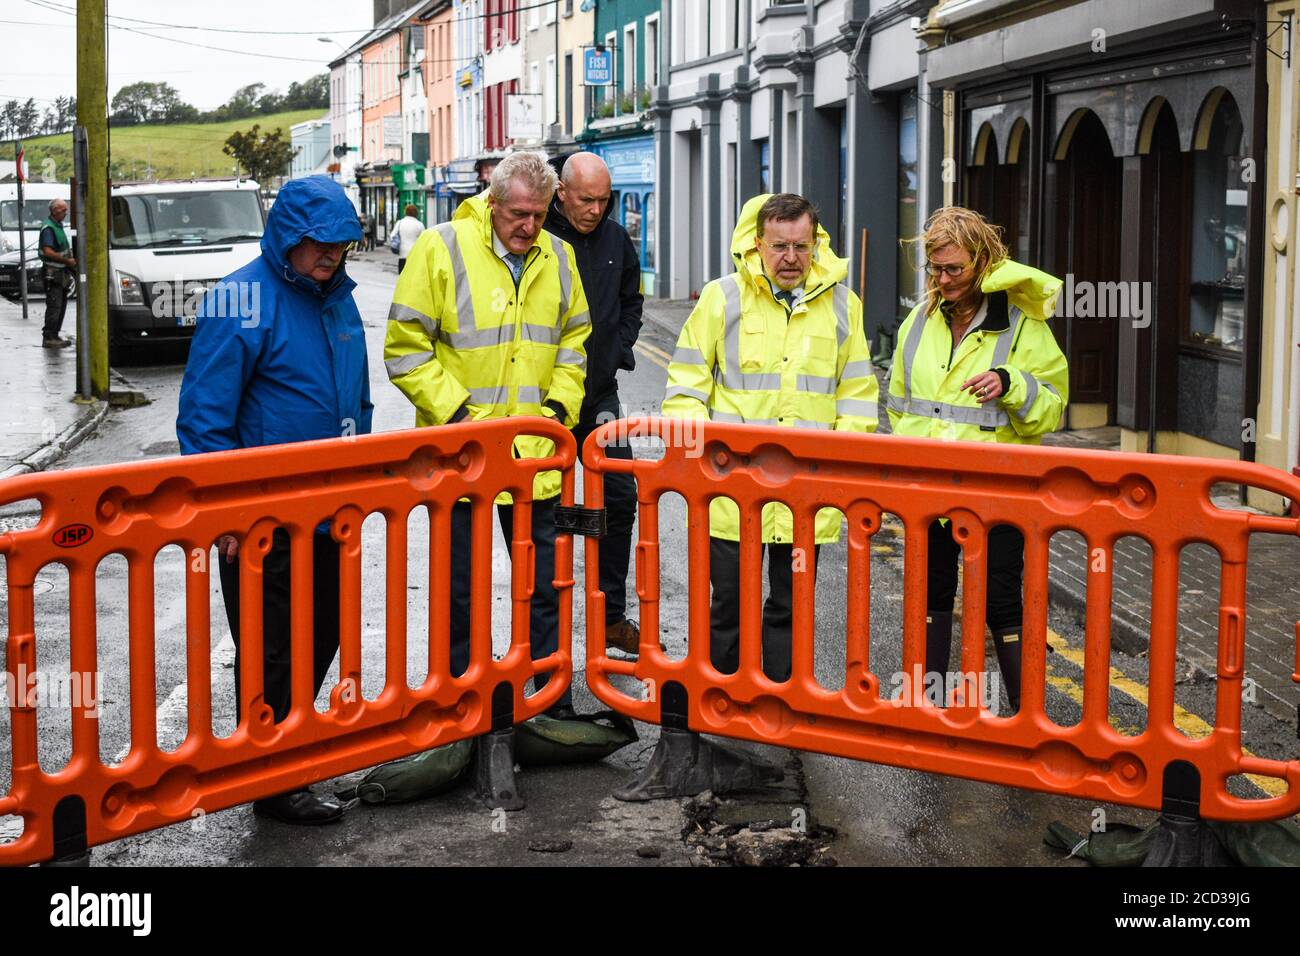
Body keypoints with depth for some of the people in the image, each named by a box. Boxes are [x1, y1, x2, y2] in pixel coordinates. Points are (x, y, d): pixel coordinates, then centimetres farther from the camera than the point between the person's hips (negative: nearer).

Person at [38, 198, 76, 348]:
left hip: (61, 273, 10)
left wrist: (71, 258, 13)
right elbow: (48, 252, -23)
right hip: (52, 272, -10)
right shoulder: (48, 228, -14)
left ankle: (54, 335, 20)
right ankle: (48, 338, -9)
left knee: (61, 304, 13)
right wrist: (67, 261, -18)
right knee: (54, 306, -11)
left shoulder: (58, 226, 17)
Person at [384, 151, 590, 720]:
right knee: (460, 588, 7)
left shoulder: (558, 257, 6)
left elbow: (573, 342, 18)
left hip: (536, 453, 4)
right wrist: (456, 411, -15)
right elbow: (405, 349, -9)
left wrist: (560, 407, 4)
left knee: (544, 582, 11)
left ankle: (554, 698, 23)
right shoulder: (442, 247, -10)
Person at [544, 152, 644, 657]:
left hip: (599, 393, 5)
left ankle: (612, 618, 19)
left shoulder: (615, 239, 6)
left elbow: (631, 302, 21)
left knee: (620, 497, 7)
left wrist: (618, 351, 8)